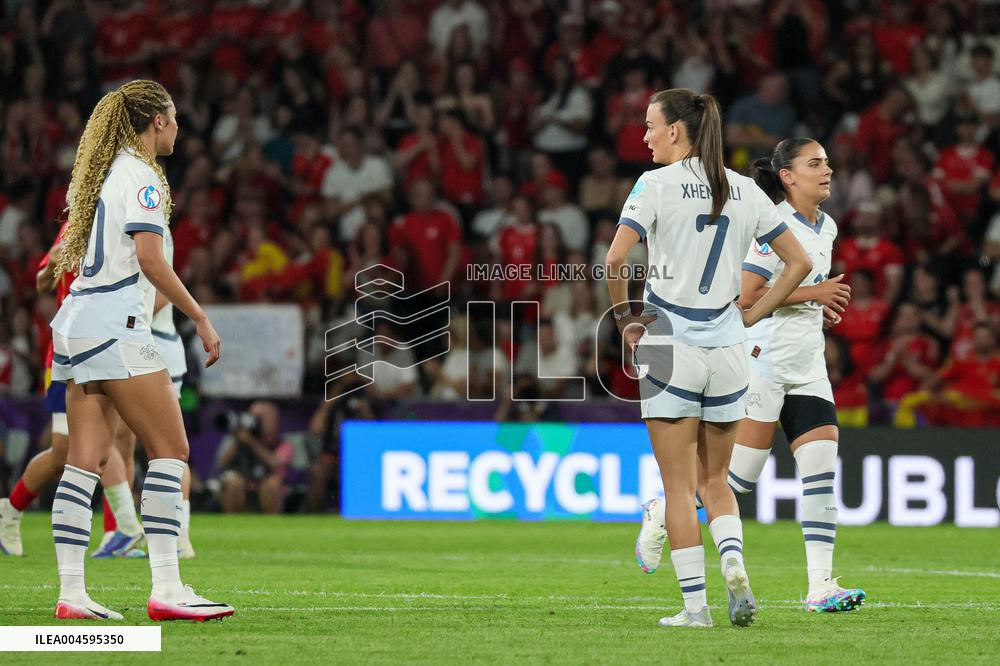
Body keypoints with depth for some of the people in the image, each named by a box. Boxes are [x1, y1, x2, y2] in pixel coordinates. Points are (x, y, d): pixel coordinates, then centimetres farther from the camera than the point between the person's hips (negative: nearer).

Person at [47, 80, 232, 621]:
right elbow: (149, 257, -17)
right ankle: (166, 590, -12)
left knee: (85, 461, 4)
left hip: (76, 324, 9)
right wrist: (200, 318, -13)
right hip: (115, 327, -9)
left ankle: (71, 594, 0)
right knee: (170, 449, -7)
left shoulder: (97, 173, 19)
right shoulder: (140, 174, -8)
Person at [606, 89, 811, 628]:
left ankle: (694, 605, 1)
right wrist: (751, 316, 13)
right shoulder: (744, 190, 7)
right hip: (726, 351, 4)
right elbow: (799, 261, 10)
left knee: (679, 487, 3)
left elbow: (615, 259, -17)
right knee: (715, 479, 17)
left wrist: (625, 318, -3)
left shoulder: (657, 184, -7)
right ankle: (734, 567, -8)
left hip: (670, 347, -4)